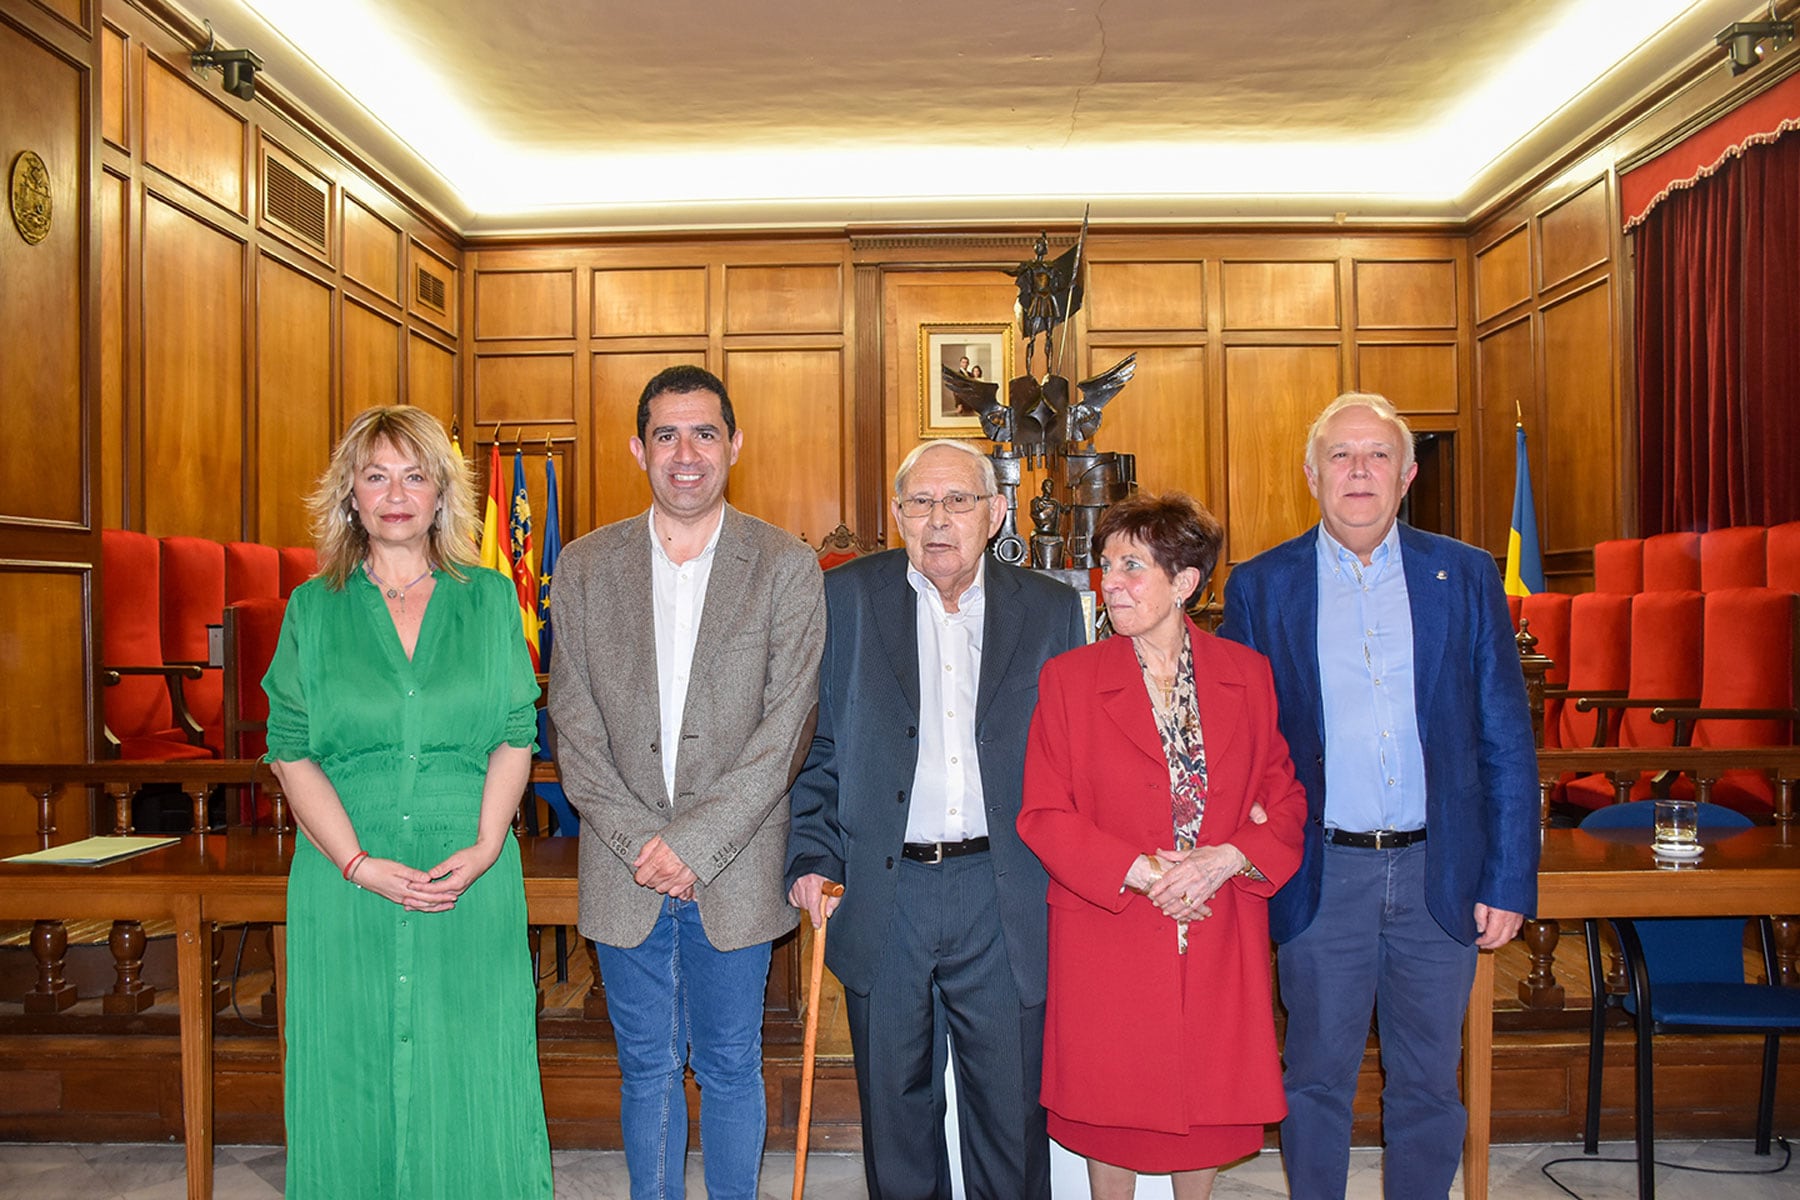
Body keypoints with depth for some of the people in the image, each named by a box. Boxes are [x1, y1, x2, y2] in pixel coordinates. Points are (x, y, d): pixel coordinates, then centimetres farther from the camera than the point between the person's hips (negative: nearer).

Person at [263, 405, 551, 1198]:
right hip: (347, 879, 1)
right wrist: (359, 863, -11)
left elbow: (515, 738, 2)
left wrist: (484, 847, -11)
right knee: (353, 1079, 8)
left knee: (474, 1078, 5)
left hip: (472, 879, 0)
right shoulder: (313, 608, 5)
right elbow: (291, 751, 1)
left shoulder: (491, 599, 5)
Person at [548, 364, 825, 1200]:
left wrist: (697, 842, -14)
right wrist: (638, 840, -11)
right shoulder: (583, 567, 3)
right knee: (647, 1069, 14)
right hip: (625, 875, 2)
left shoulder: (787, 568, -3)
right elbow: (573, 725, 0)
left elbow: (785, 727, -8)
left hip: (736, 872, -1)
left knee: (730, 1068, 12)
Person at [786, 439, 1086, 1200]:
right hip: (882, 898, 0)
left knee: (1012, 1108, 11)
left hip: (1005, 898, 0)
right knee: (895, 1113, 14)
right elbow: (816, 745, 4)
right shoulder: (846, 597, 3)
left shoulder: (1051, 610, 4)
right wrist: (811, 855, -5)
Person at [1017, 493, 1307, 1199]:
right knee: (1111, 1106, 9)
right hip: (1108, 931, -1)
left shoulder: (1248, 675, 3)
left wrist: (1225, 859, -15)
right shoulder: (1068, 678, -3)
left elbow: (1285, 800, 4)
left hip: (1220, 938, 2)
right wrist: (1137, 870, -16)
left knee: (1208, 1095, 13)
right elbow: (1042, 815, -5)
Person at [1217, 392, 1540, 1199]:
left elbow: (1506, 742, 3)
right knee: (1317, 1078, 12)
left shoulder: (1466, 576, 2)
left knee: (1428, 1083, 14)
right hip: (1321, 874, -1)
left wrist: (1510, 881, -1)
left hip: (1440, 872, 1)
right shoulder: (1260, 586, 0)